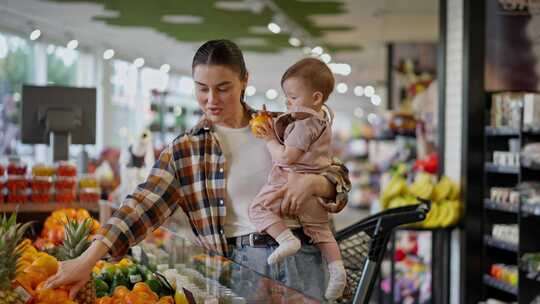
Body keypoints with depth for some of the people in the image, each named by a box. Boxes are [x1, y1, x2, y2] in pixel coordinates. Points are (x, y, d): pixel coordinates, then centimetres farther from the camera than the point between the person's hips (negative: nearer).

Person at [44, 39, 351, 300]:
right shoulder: (185, 150, 1)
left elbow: (339, 176, 8)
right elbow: (143, 206, -8)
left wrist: (313, 181, -16)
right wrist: (87, 260, -18)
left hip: (299, 255, 1)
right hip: (242, 262, -1)